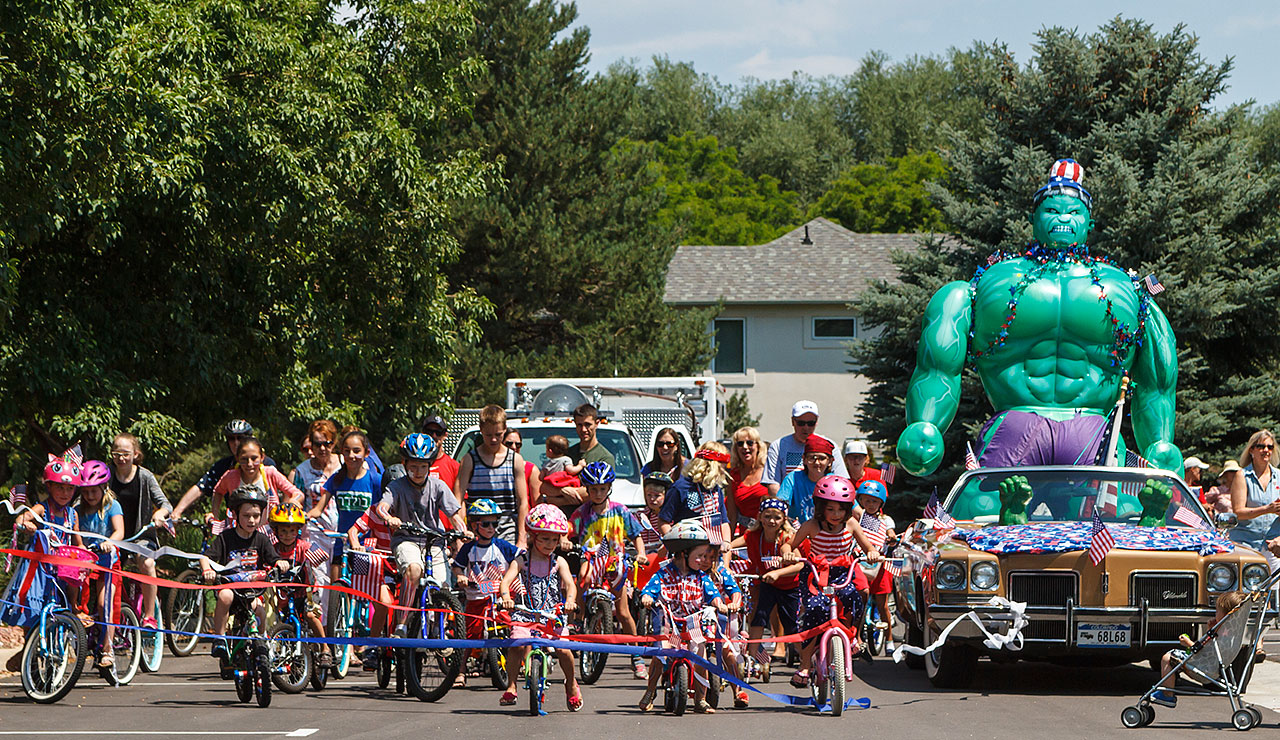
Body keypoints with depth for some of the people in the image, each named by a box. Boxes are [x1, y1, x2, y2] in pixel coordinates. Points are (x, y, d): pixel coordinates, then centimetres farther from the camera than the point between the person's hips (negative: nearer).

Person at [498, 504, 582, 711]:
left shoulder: (558, 562, 4)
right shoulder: (522, 561, 2)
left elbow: (569, 584, -10)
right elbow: (506, 580, -13)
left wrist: (570, 600, -33)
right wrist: (506, 597, -35)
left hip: (554, 614, 0)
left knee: (562, 649, -18)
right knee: (516, 643, -26)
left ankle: (571, 683, 12)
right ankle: (511, 687, -9)